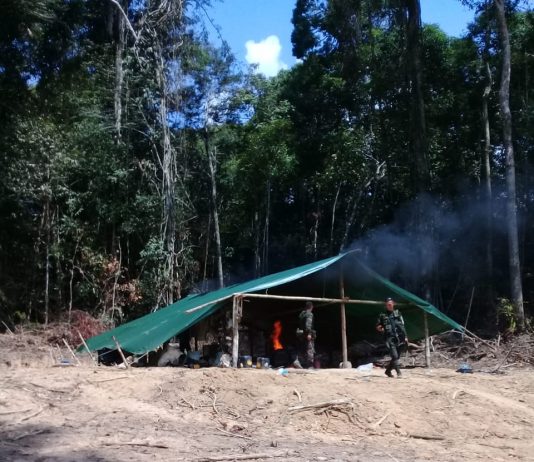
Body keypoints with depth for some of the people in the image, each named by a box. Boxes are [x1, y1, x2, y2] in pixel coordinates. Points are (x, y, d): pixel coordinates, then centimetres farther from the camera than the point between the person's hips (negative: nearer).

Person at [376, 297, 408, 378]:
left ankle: (388, 370, 24)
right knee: (394, 356, -14)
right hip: (389, 338, -3)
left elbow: (402, 325, 11)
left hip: (398, 337, 3)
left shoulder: (397, 313, 11)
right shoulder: (382, 315, 6)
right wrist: (380, 329, -7)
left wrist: (405, 336, 5)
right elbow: (378, 326, 15)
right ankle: (398, 372, -14)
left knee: (397, 356, 8)